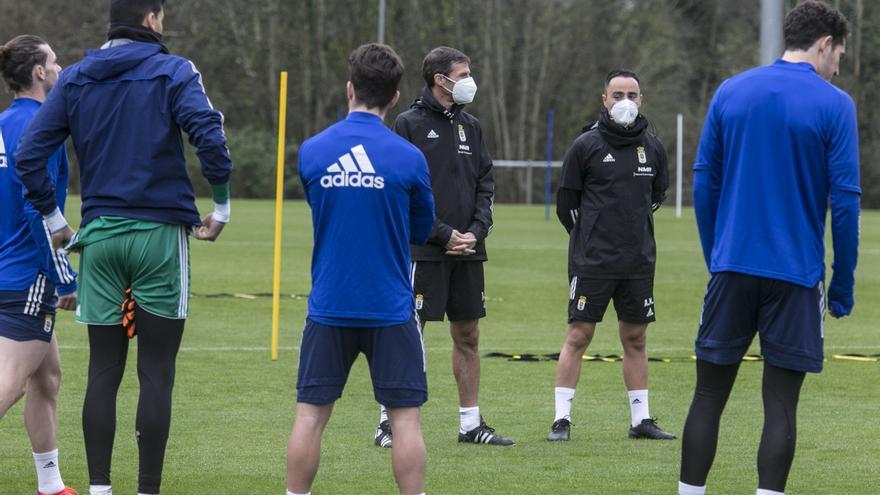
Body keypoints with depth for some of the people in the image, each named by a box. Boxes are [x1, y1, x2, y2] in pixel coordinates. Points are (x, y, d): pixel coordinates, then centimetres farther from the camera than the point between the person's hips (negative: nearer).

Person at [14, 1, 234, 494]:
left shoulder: (75, 78, 8)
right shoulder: (172, 72, -5)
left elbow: (29, 154, 3)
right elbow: (209, 135, -19)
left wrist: (53, 217, 12)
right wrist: (221, 207, -8)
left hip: (99, 234, 4)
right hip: (160, 235, -4)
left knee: (103, 373, 7)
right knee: (156, 374, 0)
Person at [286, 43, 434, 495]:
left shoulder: (311, 152, -2)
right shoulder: (408, 158, -8)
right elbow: (421, 231, 6)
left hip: (328, 306, 2)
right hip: (390, 308, -2)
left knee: (310, 415, 7)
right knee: (406, 416, 3)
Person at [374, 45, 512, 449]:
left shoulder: (470, 127, 14)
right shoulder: (409, 124, -5)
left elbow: (486, 184, 13)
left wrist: (476, 231, -3)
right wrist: (444, 234, -14)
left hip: (468, 250, 6)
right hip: (424, 250, -6)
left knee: (468, 336, 9)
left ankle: (471, 423, 16)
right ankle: (389, 423, 0)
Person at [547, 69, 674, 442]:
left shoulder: (652, 147, 7)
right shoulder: (587, 145, -5)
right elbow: (566, 202, 4)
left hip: (639, 261, 4)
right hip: (592, 259, -4)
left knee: (636, 338, 9)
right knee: (578, 335, -5)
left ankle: (640, 419, 15)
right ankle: (562, 419, -2)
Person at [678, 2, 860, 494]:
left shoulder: (730, 93, 6)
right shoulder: (834, 106, -5)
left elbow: (704, 182, 9)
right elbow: (845, 199, -7)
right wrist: (843, 284, 1)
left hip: (733, 269, 3)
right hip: (796, 276, -3)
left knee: (709, 395, 8)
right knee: (781, 404, 0)